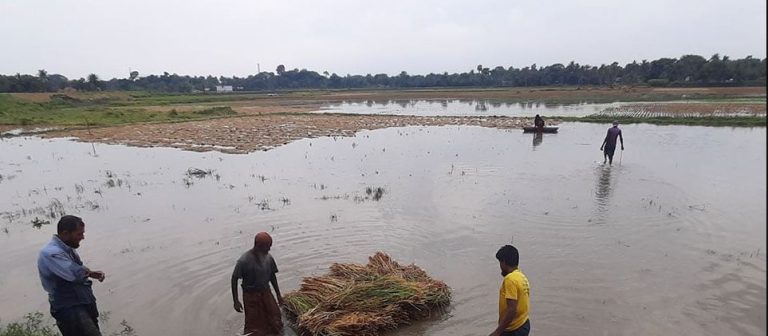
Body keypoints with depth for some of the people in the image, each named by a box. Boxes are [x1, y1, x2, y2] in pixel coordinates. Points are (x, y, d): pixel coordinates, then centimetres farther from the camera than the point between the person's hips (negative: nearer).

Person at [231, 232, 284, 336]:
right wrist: (236, 301, -13)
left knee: (275, 317, 10)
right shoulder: (244, 260, -24)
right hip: (251, 296, -4)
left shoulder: (268, 258, -8)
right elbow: (234, 279, -14)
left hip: (266, 292, 4)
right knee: (253, 325, 8)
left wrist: (278, 294, 11)